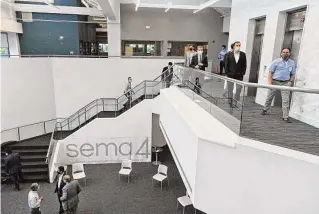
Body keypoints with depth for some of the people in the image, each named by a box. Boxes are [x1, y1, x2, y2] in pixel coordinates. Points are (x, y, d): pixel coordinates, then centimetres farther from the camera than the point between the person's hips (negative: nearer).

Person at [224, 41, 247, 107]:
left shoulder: (243, 54, 3)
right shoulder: (229, 54, 1)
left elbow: (244, 65, 5)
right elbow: (226, 64, 1)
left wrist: (243, 73, -4)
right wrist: (227, 73, -6)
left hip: (239, 75, 1)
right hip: (231, 74, 0)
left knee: (238, 89, 0)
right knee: (230, 89, 10)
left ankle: (235, 102, 9)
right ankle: (230, 100, 23)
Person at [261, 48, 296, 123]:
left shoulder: (292, 63, 10)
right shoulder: (276, 62, 0)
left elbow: (293, 74, 16)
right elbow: (270, 72, -2)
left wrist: (290, 82, 1)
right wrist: (270, 82, -13)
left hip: (285, 83, 1)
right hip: (275, 81, -1)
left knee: (286, 100, -5)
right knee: (269, 97, 9)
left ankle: (285, 117, 0)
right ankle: (265, 110, 32)